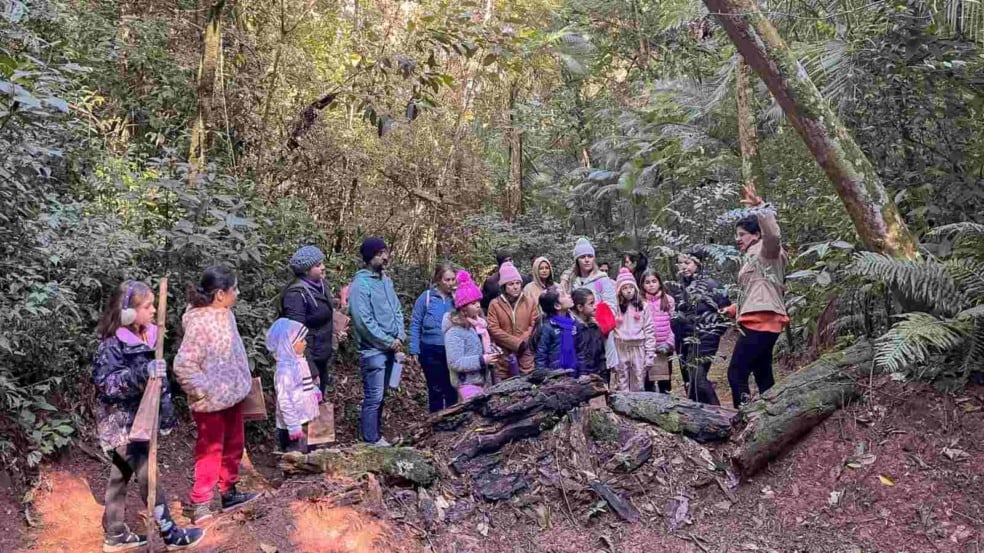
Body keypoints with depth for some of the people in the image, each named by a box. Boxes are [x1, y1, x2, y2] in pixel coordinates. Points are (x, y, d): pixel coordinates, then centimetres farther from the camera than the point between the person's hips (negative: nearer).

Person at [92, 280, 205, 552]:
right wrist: (141, 373, -40)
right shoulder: (112, 346, -19)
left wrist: (167, 414, 16)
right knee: (148, 475, -3)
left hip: (138, 419, 8)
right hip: (120, 423, -8)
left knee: (121, 475, 16)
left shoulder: (148, 337, 4)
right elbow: (105, 382, -28)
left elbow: (158, 379, 13)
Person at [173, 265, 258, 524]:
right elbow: (183, 364, -27)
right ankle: (200, 504, 21)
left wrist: (241, 383, 12)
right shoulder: (199, 323, -25)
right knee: (210, 451, 5)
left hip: (231, 395, 9)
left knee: (234, 445, 20)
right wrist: (203, 391, -21)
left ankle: (229, 493, 37)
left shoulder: (225, 314, 1)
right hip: (211, 401, -8)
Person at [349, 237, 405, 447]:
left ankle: (376, 434, 26)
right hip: (373, 350, -8)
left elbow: (397, 310, 15)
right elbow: (364, 321, -19)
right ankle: (371, 440, 7)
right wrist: (389, 342, -13)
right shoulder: (360, 284, -14)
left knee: (380, 396, 15)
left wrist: (400, 337, -1)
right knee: (374, 397, -3)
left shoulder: (386, 281, 10)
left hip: (390, 348, 8)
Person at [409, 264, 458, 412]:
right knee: (435, 390, 10)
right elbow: (415, 324, -2)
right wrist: (414, 350, -6)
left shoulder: (457, 298, 0)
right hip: (431, 351, -2)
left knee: (452, 389, 10)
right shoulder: (426, 297, -6)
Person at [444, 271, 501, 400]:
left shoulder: (479, 323, 8)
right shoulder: (455, 331, -19)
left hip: (483, 380, 8)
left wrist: (492, 352, 1)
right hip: (467, 383, -8)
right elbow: (455, 363, -23)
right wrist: (482, 360, -25)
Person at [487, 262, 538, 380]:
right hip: (504, 356, -2)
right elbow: (493, 329, -7)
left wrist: (523, 341, -12)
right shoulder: (495, 304, 0)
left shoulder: (529, 302, 9)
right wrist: (517, 342, -12)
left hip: (526, 356, 2)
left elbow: (534, 325, 5)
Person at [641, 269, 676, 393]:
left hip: (665, 348, 1)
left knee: (665, 384, 9)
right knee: (648, 383, 5)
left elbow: (674, 324, 2)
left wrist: (669, 343, -6)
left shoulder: (668, 300, 2)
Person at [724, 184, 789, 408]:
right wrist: (733, 310, 20)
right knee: (763, 375, 13)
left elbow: (772, 234, -28)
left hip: (761, 322, -10)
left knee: (736, 373, -11)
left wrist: (760, 206, -33)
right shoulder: (750, 257, 24)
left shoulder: (765, 251, -3)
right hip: (757, 323, 10)